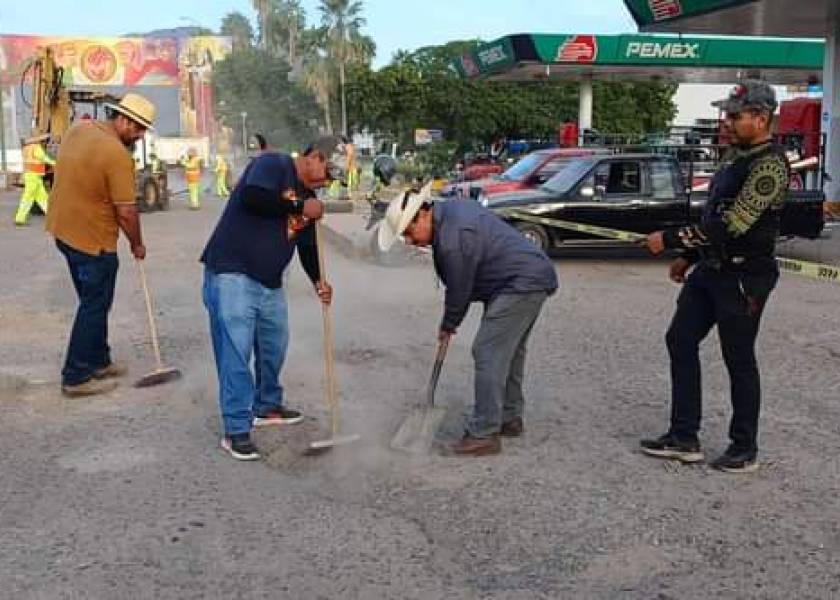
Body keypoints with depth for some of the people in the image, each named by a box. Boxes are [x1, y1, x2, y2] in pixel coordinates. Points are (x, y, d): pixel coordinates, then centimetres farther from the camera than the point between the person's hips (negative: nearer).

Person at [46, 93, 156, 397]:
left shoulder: (78, 129, 4)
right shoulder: (117, 155, -22)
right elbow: (126, 212, -18)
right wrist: (137, 245, -4)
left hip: (63, 229, 9)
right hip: (92, 239, -9)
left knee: (93, 301, 20)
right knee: (94, 307, 3)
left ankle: (98, 361, 31)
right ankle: (76, 378, 10)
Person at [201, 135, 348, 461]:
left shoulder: (307, 196, 15)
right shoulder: (273, 163, -9)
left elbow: (306, 244, 19)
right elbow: (252, 196, -27)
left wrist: (318, 280, 3)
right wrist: (299, 208, -16)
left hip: (270, 283, 9)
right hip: (232, 274, -9)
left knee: (274, 346, 16)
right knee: (236, 351, -9)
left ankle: (266, 406, 36)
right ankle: (236, 431, -4)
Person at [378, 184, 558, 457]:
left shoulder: (452, 239, -23)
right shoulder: (452, 210, 9)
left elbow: (459, 289, -13)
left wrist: (448, 326, 5)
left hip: (521, 285, -11)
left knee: (488, 353, -10)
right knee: (509, 351, 19)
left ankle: (484, 435, -7)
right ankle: (510, 418, 32)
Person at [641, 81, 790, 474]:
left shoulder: (770, 165, -18)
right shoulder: (739, 157, 12)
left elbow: (731, 224, -25)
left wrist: (669, 239, -21)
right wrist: (689, 256, 19)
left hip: (744, 278, -10)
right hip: (711, 269, 10)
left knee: (739, 360, 1)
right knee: (680, 340, 9)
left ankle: (745, 449, 18)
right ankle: (684, 438, 17)